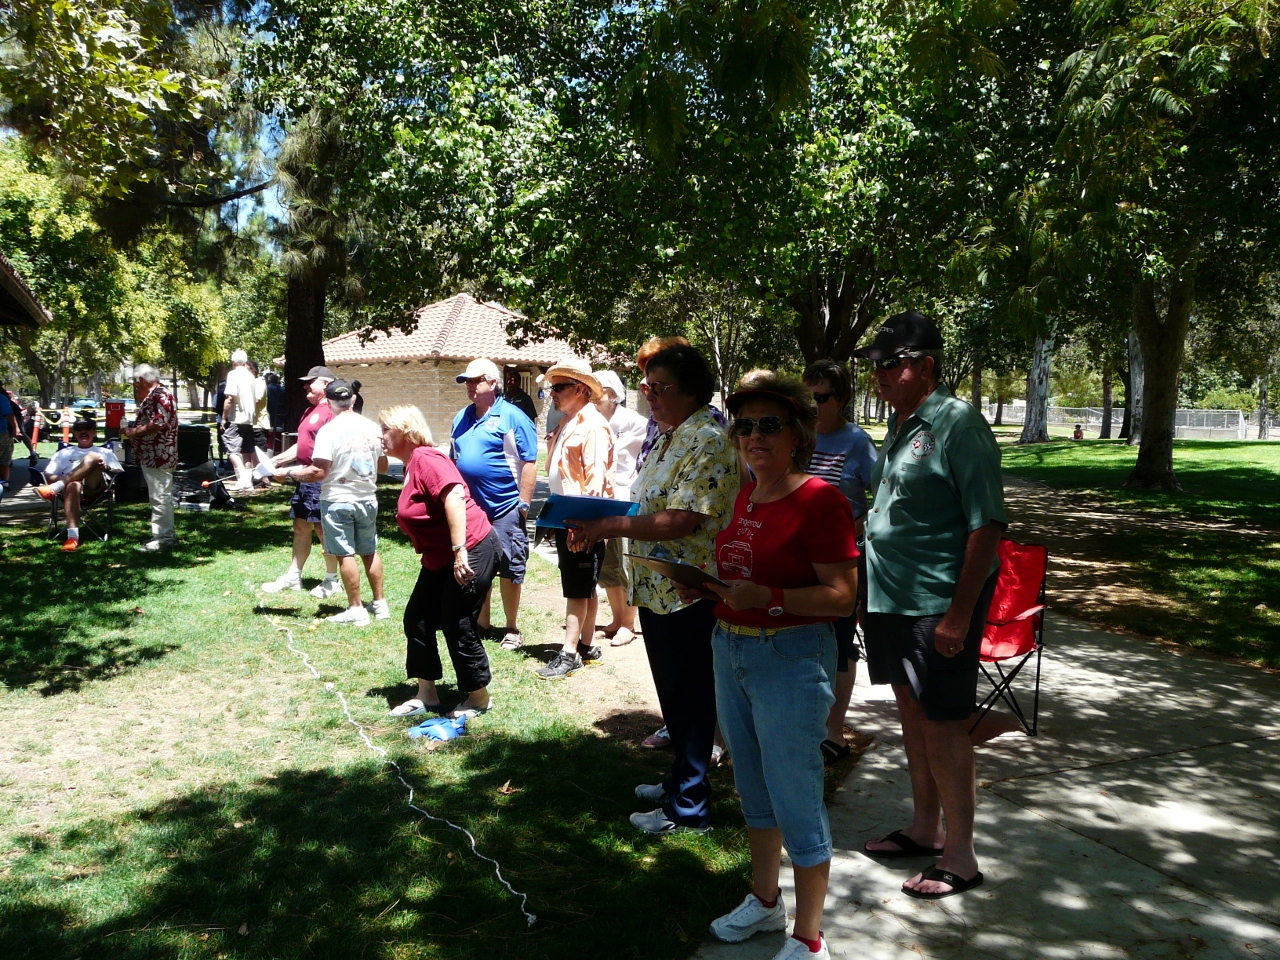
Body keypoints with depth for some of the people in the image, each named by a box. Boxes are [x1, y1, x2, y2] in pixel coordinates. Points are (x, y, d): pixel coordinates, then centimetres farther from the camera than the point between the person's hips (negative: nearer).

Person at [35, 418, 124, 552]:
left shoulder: (105, 452, 31)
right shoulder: (64, 453, 34)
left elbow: (120, 473, 15)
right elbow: (48, 475, 20)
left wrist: (106, 468, -7)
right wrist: (63, 479, -3)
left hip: (94, 489, 0)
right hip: (68, 488, 0)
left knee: (93, 457, -27)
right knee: (73, 485, -40)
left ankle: (54, 489, -37)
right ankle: (72, 536, -54)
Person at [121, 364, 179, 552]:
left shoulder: (160, 396, -15)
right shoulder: (153, 395, 19)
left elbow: (158, 424, -26)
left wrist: (133, 432, -15)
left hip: (158, 457, -11)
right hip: (152, 456, 11)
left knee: (160, 497, -7)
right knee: (160, 497, 15)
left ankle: (163, 538, -4)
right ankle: (164, 535, 22)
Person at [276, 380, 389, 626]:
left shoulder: (329, 430, -14)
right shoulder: (372, 428, 2)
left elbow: (318, 472, -19)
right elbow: (383, 466, 11)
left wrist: (289, 473, -6)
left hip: (338, 500, -5)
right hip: (368, 499, 5)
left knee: (345, 555, 2)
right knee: (369, 551, 16)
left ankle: (356, 610, 6)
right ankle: (380, 604, 23)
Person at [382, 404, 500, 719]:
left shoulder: (426, 459, -17)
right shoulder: (411, 466, 16)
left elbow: (454, 496, -30)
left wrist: (460, 551, -33)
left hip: (471, 552, -11)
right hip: (440, 559, 11)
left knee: (458, 626, -3)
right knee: (417, 619, 12)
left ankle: (480, 698, 16)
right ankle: (426, 695, 25)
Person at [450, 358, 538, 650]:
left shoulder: (512, 418, -8)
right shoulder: (462, 418, 13)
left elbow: (529, 463, -11)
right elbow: (453, 460, 20)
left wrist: (524, 503, -14)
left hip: (504, 508, -6)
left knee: (508, 569, 3)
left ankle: (512, 628, 15)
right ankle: (480, 622, 28)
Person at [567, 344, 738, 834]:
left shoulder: (709, 441, -17)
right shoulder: (667, 438, 14)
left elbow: (682, 520, -26)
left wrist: (611, 526, -24)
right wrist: (598, 523, 5)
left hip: (689, 593, -10)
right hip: (656, 587, 10)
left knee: (688, 699, 3)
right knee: (673, 695, 21)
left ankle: (688, 808, 17)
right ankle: (680, 780, 37)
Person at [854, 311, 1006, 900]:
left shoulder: (957, 423, -14)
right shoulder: (899, 426, 12)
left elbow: (986, 525, -17)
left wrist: (959, 613, -21)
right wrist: (867, 588, 17)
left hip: (938, 603, -8)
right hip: (891, 597, 8)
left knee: (941, 722, 0)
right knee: (911, 712, 17)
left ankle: (960, 856, 15)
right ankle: (925, 828, 33)